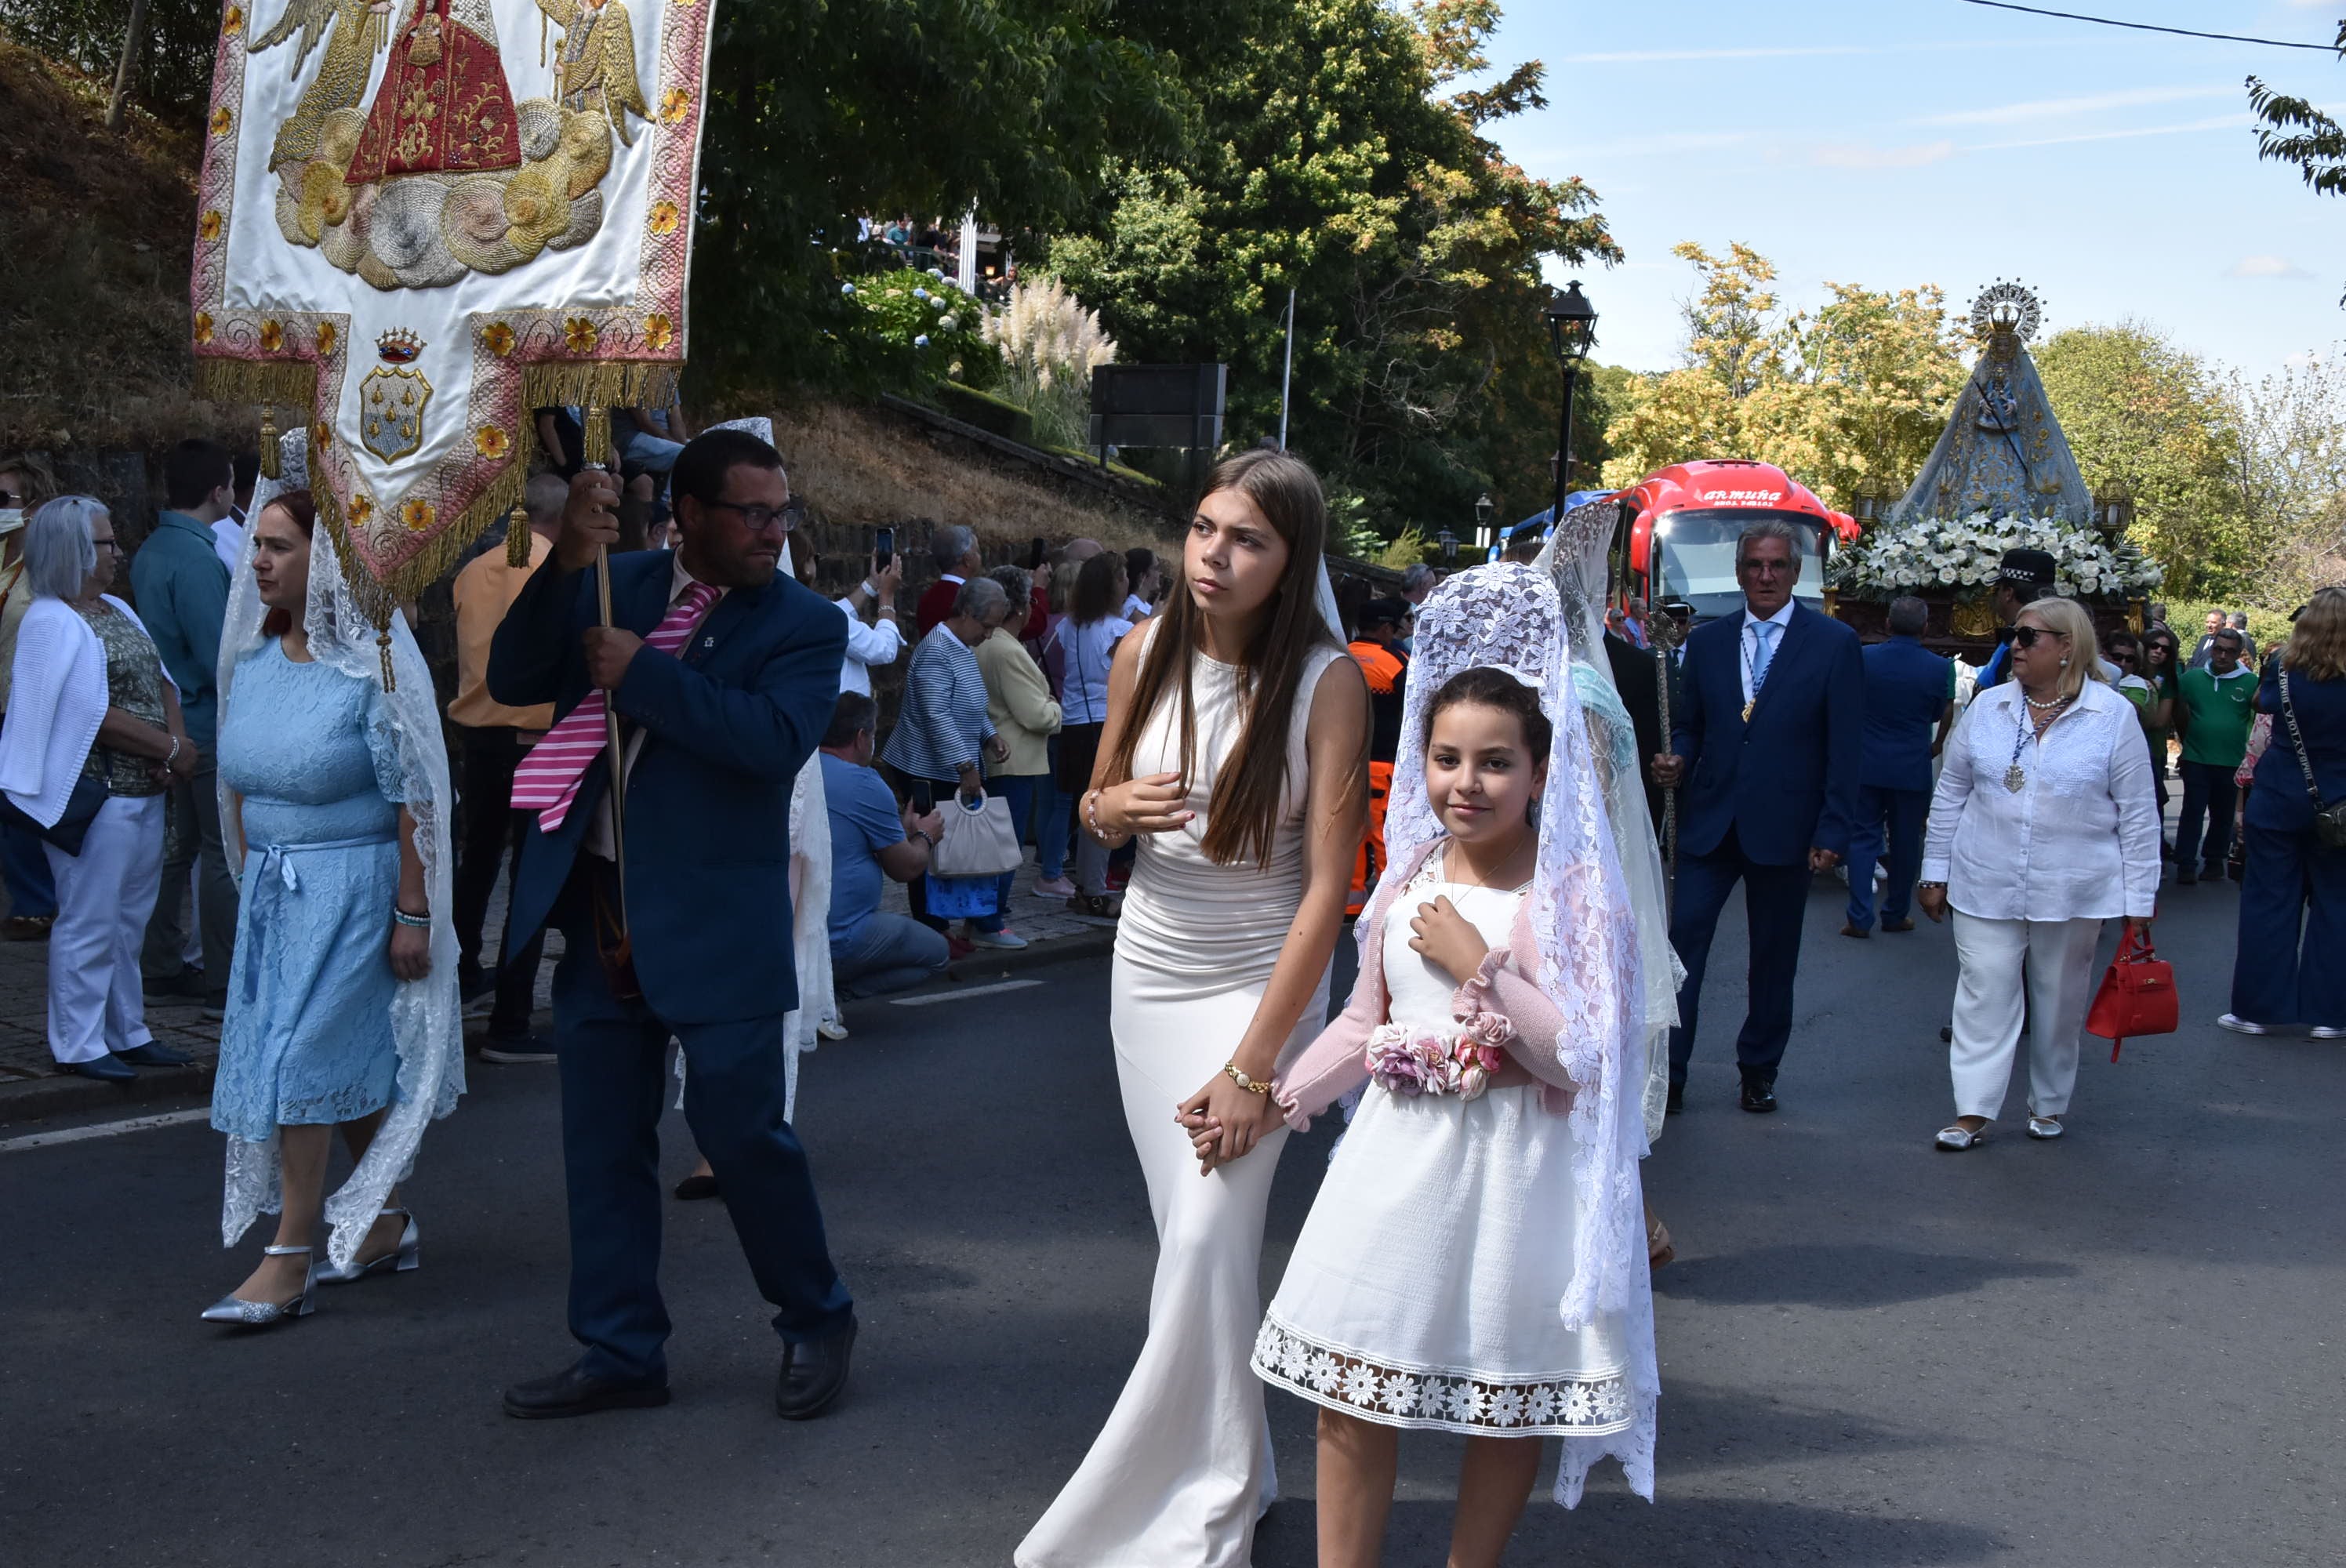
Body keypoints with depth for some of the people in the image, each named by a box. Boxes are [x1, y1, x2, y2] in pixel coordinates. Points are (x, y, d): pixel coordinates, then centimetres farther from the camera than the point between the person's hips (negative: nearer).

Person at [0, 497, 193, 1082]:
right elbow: (95, 715, -20)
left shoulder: (117, 610, 14)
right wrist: (171, 749, -16)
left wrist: (180, 740, -6)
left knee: (128, 920, 16)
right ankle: (79, 1045, 8)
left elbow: (161, 683, 12)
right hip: (94, 794, -9)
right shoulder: (51, 622, -13)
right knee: (89, 922, -1)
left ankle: (128, 1032, 26)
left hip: (145, 790, 9)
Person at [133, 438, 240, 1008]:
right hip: (210, 726, -9)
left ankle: (161, 965, 23)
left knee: (178, 844, 16)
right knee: (224, 853, -1)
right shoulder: (196, 558, -21)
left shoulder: (151, 551, 8)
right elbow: (220, 657, -23)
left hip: (172, 721, 9)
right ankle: (226, 979, 5)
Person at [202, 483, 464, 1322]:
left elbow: (413, 797, -15)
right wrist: (252, 875, 14)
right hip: (273, 883, 7)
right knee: (352, 1059, 13)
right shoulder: (253, 659, 7)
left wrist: (413, 913, -16)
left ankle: (290, 1262, 0)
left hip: (352, 882, -7)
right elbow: (240, 783, 16)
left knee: (303, 1055, -8)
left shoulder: (370, 665, -14)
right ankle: (386, 1223, 28)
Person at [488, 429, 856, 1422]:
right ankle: (621, 1355, 24)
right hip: (599, 915, 5)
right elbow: (512, 682, 2)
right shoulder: (619, 586, 9)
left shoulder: (805, 625, -4)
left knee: (742, 1132, -1)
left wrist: (643, 671, -19)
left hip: (715, 925, -5)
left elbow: (776, 739, -21)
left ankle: (816, 1322, 22)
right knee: (602, 1145, 11)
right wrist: (564, 565, -11)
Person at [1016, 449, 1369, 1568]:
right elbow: (1095, 804, 14)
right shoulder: (1146, 651, -2)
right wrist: (1112, 809, -13)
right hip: (1148, 971, 5)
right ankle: (1235, 1468, 23)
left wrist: (1253, 1065, -21)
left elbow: (1327, 887, -18)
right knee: (1188, 1235, 8)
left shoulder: (1327, 680, -16)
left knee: (1209, 1240, -10)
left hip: (1260, 982, -4)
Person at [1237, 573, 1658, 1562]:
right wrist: (1272, 1101, 9)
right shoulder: (1409, 881, 6)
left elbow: (1583, 1061, -19)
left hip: (1513, 1175, -5)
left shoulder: (1577, 894, -12)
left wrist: (1480, 966, -20)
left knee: (1508, 1401, 8)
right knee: (1347, 1393, 6)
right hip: (1398, 1160, 5)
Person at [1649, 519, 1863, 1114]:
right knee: (1684, 939, -4)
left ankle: (1759, 1070, 25)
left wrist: (1833, 831, -9)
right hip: (1709, 821, 2)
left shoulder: (1835, 644, -3)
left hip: (1783, 829, -2)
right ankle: (1667, 1072, 3)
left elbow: (1845, 746, -5)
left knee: (1774, 957, 10)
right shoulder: (1707, 641, 7)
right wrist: (1676, 760, -10)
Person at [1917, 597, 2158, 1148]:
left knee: (2060, 1002, 11)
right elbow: (1951, 794, 9)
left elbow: (2137, 815, -2)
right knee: (1984, 996, -2)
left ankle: (2049, 1105, 26)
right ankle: (1973, 1112, 2)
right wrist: (1936, 873, 8)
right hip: (1987, 888, 1)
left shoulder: (2114, 716, -5)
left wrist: (2139, 900, -4)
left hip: (2073, 892, -1)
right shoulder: (1987, 707, 2)